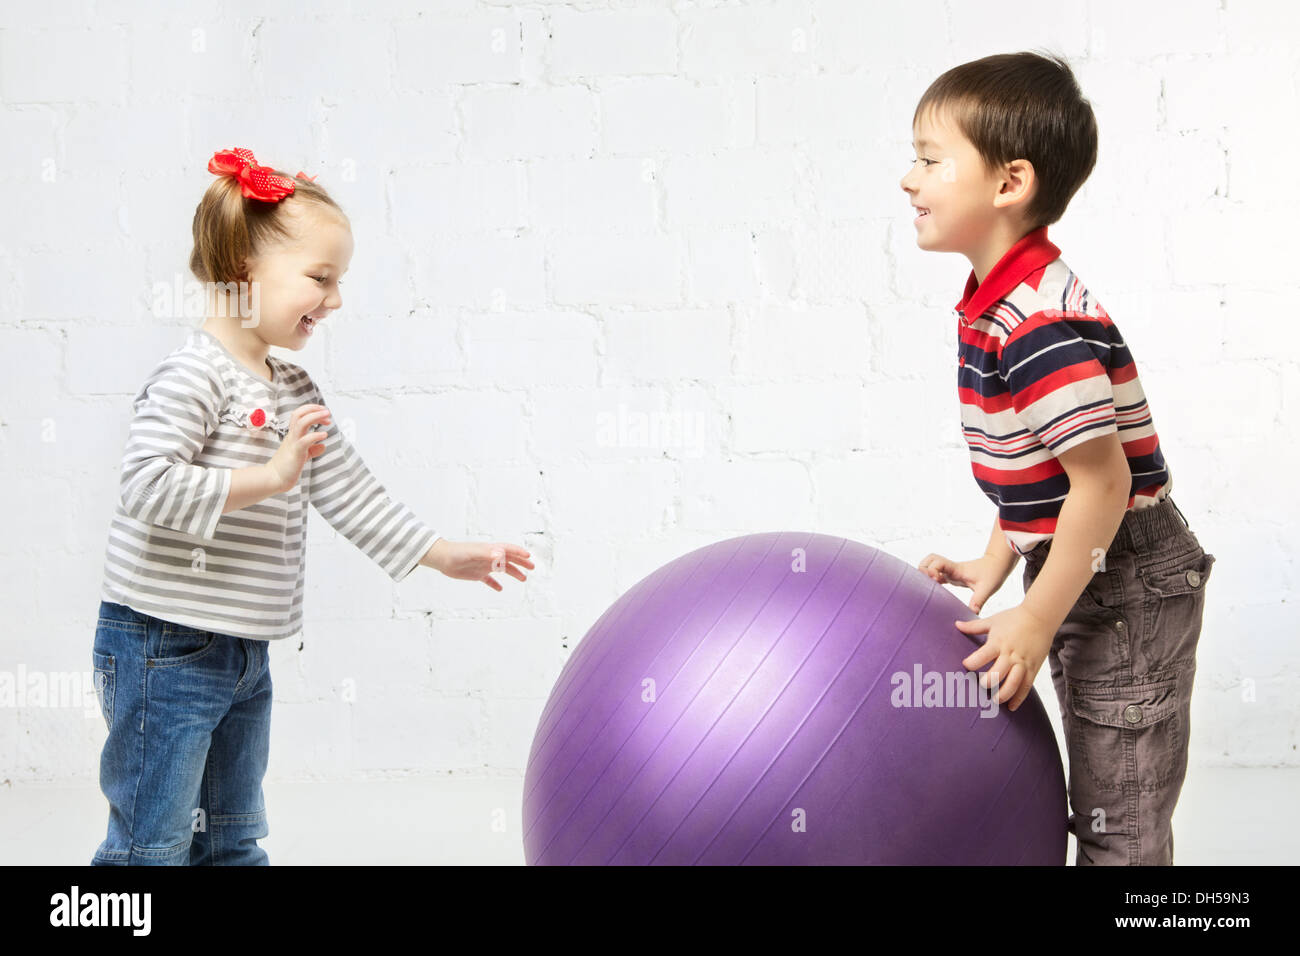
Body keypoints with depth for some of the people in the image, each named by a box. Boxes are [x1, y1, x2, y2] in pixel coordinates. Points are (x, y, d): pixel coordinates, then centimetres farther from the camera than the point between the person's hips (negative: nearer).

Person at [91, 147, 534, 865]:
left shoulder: (295, 391, 11)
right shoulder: (193, 376, -16)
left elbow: (350, 492, 15)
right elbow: (146, 485, -26)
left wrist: (445, 555, 13)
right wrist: (269, 476, -27)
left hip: (246, 654, 9)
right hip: (164, 646, -9)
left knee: (233, 842, 18)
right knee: (151, 846, -2)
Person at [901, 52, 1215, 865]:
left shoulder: (1039, 326, -27)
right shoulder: (1001, 305, 6)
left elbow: (1103, 481, -28)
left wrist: (1035, 622, -21)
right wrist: (994, 567, 12)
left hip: (1126, 590, -10)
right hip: (1089, 580, 10)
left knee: (1121, 830, 3)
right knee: (1107, 815, 23)